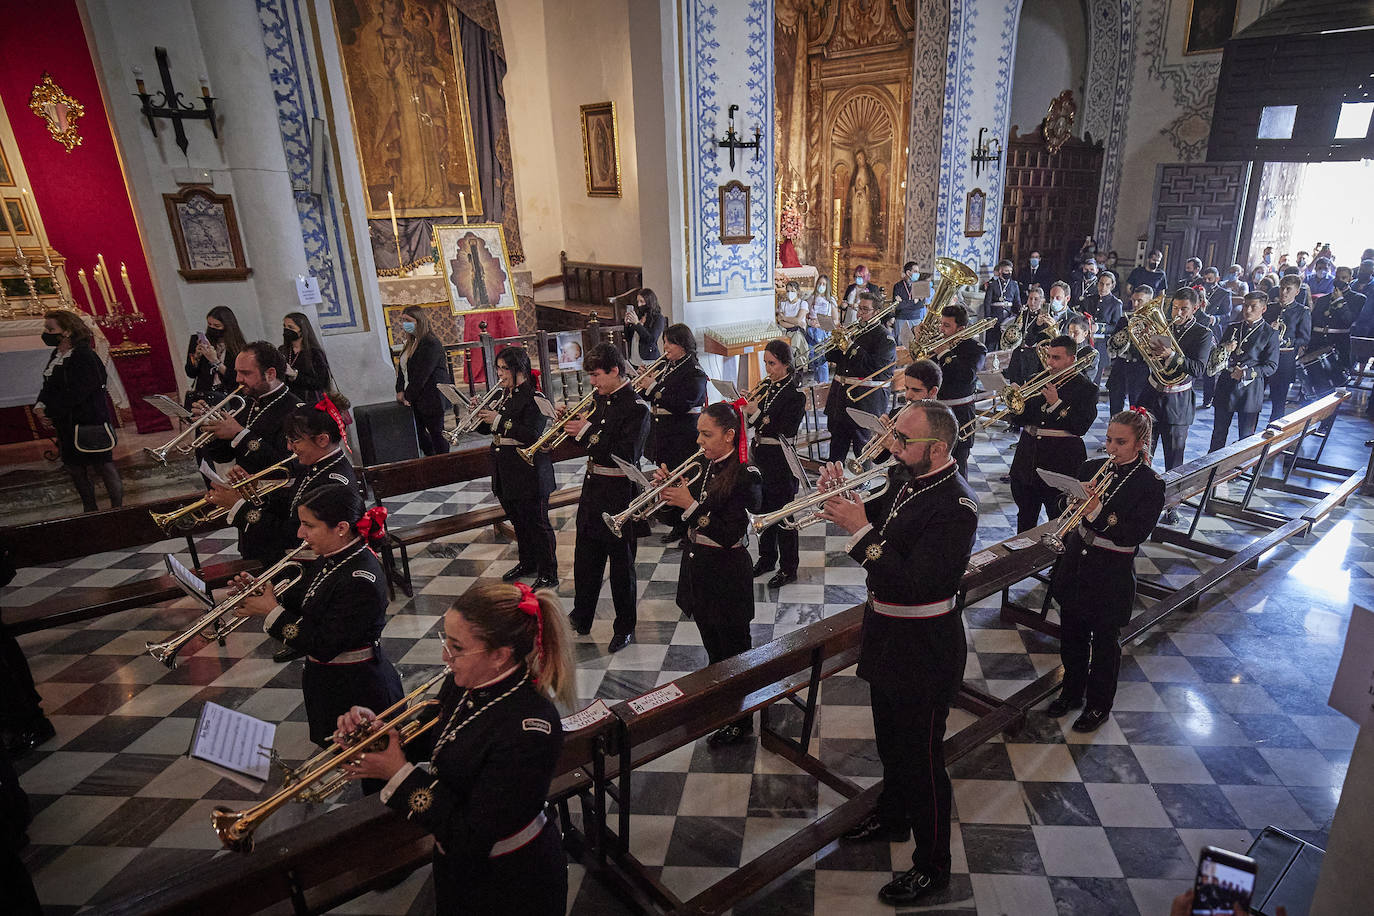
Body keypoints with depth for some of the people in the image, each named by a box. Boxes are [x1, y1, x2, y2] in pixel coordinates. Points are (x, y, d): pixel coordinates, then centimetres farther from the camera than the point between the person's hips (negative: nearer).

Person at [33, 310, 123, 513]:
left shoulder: (84, 357, -18)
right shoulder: (56, 355, 10)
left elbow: (73, 395, -21)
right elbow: (48, 385, 14)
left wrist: (48, 411, -15)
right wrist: (40, 405, -4)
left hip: (90, 423, -9)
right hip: (67, 426, 9)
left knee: (104, 466, 1)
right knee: (74, 468, 16)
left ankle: (117, 509, 12)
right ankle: (90, 510, 29)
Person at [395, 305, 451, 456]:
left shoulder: (431, 344, -16)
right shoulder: (411, 343, 13)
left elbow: (421, 375, -19)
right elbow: (402, 367, 14)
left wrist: (409, 396, -15)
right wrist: (400, 391, 1)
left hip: (432, 399, -9)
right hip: (415, 400, 9)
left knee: (436, 434, -1)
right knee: (418, 432, 13)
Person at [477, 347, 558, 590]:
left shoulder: (534, 399, -14)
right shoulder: (504, 397, 12)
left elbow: (532, 435, -25)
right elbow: (487, 429, 19)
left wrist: (499, 421, -24)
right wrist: (479, 415, -2)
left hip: (528, 475, -9)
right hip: (505, 475, 9)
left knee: (537, 524, 0)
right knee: (518, 522, 21)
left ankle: (548, 575, 10)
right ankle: (527, 562, 38)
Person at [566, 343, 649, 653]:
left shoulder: (635, 407, -17)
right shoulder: (600, 399, 7)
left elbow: (625, 456, -26)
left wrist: (587, 431, -23)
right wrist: (575, 425, -5)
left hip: (619, 493, -8)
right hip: (592, 487, 8)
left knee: (621, 563, 6)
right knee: (585, 557, 19)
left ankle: (625, 627, 23)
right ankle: (581, 619, 36)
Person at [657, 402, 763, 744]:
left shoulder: (746, 476, -20)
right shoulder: (702, 465, 1)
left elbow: (730, 535, -25)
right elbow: (683, 514, 8)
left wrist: (691, 505, -29)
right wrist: (667, 486, -9)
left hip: (727, 573, -7)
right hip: (697, 563, 7)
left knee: (733, 651, 9)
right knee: (712, 645, 23)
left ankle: (740, 720, 27)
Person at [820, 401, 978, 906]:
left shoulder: (955, 505, -27)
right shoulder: (906, 477, -2)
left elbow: (914, 584, -33)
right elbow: (878, 517, 11)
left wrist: (860, 529, -31)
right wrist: (845, 496, -8)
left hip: (922, 647, -8)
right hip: (886, 633, 8)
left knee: (921, 757, 9)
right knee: (890, 741, 27)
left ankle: (932, 866, 31)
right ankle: (892, 817, 52)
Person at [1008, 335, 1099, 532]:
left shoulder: (1086, 388, -3)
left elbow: (1080, 427, -15)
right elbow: (1019, 420, 9)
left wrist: (1056, 403, -18)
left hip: (1061, 463, -5)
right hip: (1027, 461, 5)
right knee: (1025, 520, 17)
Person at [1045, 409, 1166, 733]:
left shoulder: (1150, 484, -13)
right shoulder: (1092, 469, 1)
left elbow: (1133, 535, -22)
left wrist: (1096, 511, -33)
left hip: (1112, 575, -4)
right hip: (1076, 565, 5)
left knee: (1104, 643, 12)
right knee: (1071, 636, 18)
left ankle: (1098, 705, 32)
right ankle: (1072, 691, 39)